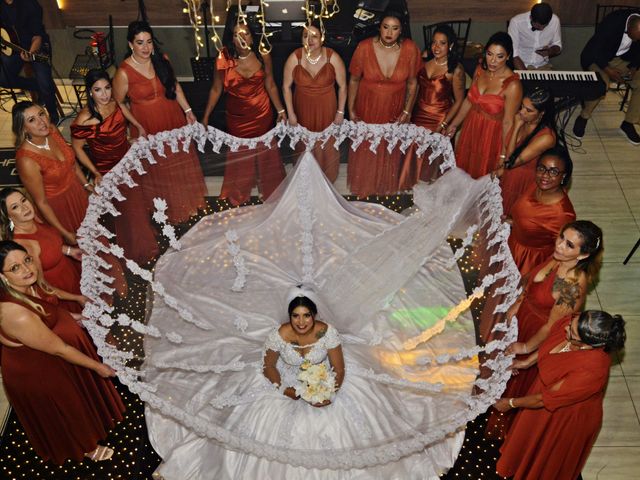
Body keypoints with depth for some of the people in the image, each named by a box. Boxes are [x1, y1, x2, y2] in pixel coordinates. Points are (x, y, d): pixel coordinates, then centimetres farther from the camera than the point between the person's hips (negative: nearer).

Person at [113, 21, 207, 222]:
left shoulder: (161, 60, -9)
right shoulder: (124, 72, -21)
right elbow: (119, 103, -9)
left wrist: (187, 110, 1)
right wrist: (138, 127, -15)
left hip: (174, 122, 4)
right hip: (148, 128, -4)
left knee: (182, 164, 20)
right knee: (159, 171, 15)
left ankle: (189, 202, 43)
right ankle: (169, 209, 37)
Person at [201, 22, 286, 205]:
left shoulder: (263, 55, -13)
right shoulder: (224, 58, -17)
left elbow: (270, 85, -2)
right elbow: (216, 89, -9)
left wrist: (281, 110, -2)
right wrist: (205, 116, -7)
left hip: (262, 114, 1)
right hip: (236, 116, -1)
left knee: (265, 151, 18)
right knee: (239, 153, 16)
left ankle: (270, 189, 43)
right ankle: (239, 194, 41)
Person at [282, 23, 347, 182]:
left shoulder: (333, 57, -19)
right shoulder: (294, 58, -17)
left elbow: (342, 86, -8)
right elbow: (286, 86, -6)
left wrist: (340, 112, -5)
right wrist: (290, 113, -5)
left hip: (326, 110, -1)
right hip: (303, 110, 1)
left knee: (327, 146, 15)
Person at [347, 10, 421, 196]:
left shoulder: (410, 49, -17)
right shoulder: (365, 47, -20)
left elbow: (412, 82, -5)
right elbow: (354, 80, -8)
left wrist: (407, 111, -5)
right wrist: (351, 110, -5)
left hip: (394, 109, 1)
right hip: (367, 108, -1)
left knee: (390, 150, 18)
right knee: (365, 148, 17)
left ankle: (387, 186, 44)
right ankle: (363, 186, 43)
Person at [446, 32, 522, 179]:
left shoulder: (513, 85, -25)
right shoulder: (480, 70, -7)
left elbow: (508, 122, -19)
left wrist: (504, 153, -13)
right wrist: (454, 125, 12)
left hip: (492, 136, -5)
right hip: (471, 128, 6)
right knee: (463, 170, 23)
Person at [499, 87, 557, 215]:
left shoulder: (546, 137, -31)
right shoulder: (523, 120, -12)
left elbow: (511, 162, -28)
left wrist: (516, 127, -27)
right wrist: (502, 168, -12)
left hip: (523, 180, -5)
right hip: (507, 175, 5)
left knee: (509, 214, 15)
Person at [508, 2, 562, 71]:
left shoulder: (555, 20, -8)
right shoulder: (516, 22, -18)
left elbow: (558, 46, 6)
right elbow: (513, 54, -20)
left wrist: (550, 51, -17)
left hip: (542, 66, 2)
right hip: (520, 66, -2)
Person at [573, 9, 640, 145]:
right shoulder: (612, 22, -30)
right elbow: (594, 48, -23)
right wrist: (608, 69, -26)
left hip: (624, 59, 5)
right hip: (599, 58, -5)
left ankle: (628, 123, 1)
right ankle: (583, 117, -10)